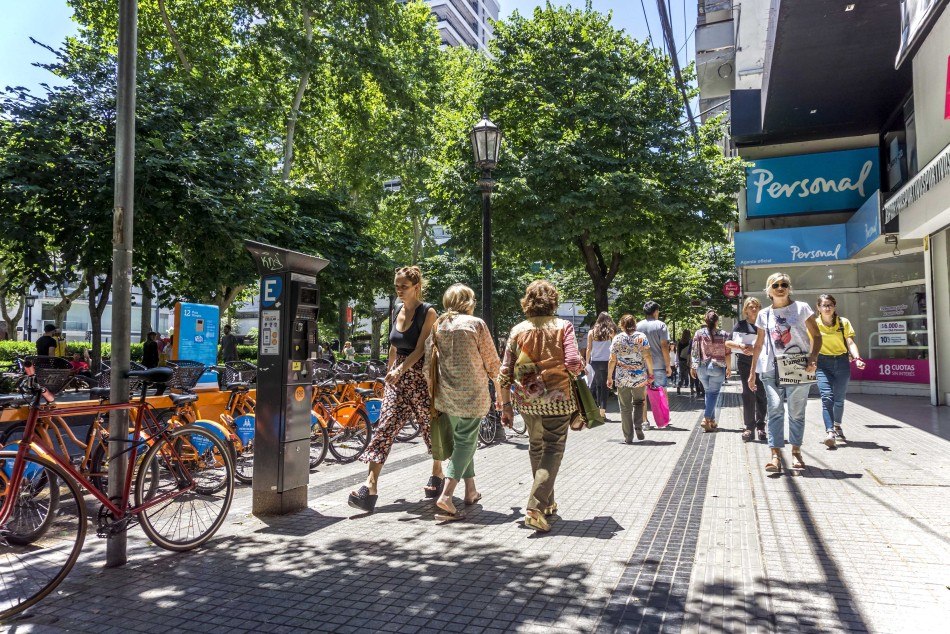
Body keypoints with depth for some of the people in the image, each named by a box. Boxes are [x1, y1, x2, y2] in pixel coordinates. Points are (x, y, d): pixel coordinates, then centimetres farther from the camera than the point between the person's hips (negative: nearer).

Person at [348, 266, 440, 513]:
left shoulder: (428, 312, -10)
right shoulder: (396, 310, 10)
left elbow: (420, 349, -17)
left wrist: (399, 370, -28)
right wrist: (389, 371, 21)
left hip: (420, 376, -5)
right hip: (396, 376, 6)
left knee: (430, 425, 10)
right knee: (384, 427, -5)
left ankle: (437, 472, 33)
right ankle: (370, 486, -9)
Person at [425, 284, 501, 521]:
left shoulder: (438, 325, 6)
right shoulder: (475, 324, -7)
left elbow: (429, 360, 9)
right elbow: (491, 360, -2)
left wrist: (432, 385, 22)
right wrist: (498, 377, 18)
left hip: (446, 394, 5)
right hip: (471, 393, -5)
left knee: (460, 440, 19)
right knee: (466, 442, -1)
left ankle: (471, 491, 26)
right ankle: (446, 496, -14)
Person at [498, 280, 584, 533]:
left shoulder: (518, 330, 2)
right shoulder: (563, 327, -5)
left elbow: (505, 372, 0)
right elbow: (574, 364, -15)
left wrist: (505, 404, 8)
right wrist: (578, 369, 8)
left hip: (527, 402, 3)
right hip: (557, 399, -3)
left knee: (536, 449, 19)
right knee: (553, 450, 3)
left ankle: (547, 503, 32)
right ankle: (536, 507, -11)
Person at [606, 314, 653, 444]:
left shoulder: (617, 339, 0)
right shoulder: (641, 337, -1)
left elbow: (612, 360, -1)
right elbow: (647, 356, -6)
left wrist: (609, 377, 6)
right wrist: (651, 373, 2)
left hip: (622, 378, 0)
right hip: (639, 377, 0)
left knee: (625, 407, 7)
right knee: (639, 402, 21)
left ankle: (628, 437, 9)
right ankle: (638, 427, 4)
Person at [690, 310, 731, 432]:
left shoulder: (699, 333, -3)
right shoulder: (724, 334, -3)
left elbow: (694, 352, -3)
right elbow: (727, 354, -2)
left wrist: (693, 367, 6)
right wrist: (729, 368, 10)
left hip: (702, 367, 2)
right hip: (718, 368, -2)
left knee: (708, 392, 17)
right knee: (714, 393, 4)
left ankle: (712, 420, 19)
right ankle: (706, 418, -11)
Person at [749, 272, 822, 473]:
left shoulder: (801, 308, 3)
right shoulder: (764, 315, 10)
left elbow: (816, 336, 2)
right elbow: (758, 345, 16)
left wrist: (813, 358, -15)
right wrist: (752, 372, 14)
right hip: (771, 370, 1)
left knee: (796, 412, 4)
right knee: (775, 410, -7)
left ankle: (796, 452, 17)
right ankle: (776, 455, -9)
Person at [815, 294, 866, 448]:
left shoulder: (844, 322, 2)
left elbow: (850, 342, -9)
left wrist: (857, 358, -25)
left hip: (842, 362, 2)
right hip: (823, 363, -2)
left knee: (839, 399, 11)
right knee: (827, 397, -17)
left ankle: (837, 426, 36)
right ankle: (830, 432, -23)